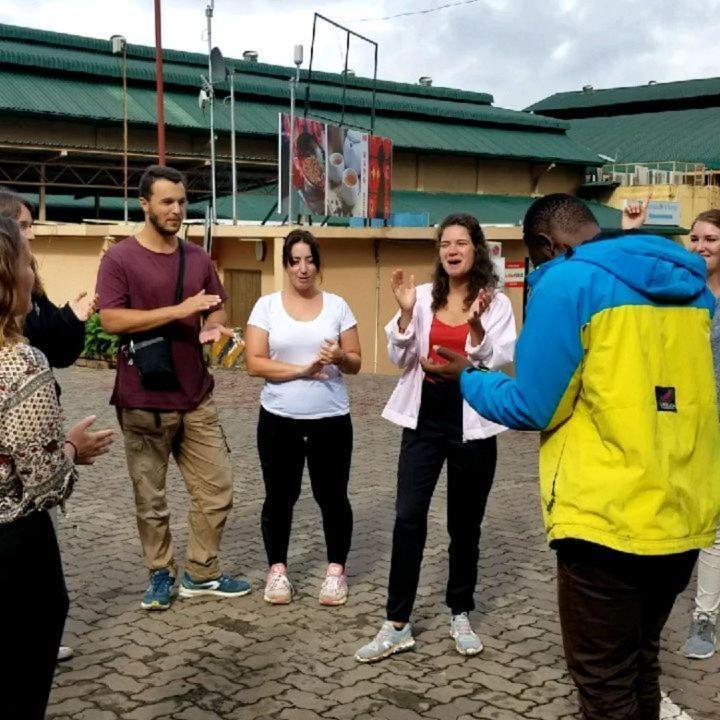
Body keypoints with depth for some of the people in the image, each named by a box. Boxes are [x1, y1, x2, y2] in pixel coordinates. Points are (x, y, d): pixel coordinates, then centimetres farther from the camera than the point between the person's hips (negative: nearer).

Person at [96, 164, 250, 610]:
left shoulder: (199, 259, 9)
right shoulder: (119, 259, -7)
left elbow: (217, 312, 16)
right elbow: (111, 320, -16)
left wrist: (214, 329, -9)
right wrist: (178, 310, -20)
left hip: (197, 398, 5)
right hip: (143, 402, -4)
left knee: (217, 489, 7)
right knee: (151, 498, 6)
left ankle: (202, 573, 21)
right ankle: (162, 575, 22)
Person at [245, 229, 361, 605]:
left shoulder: (337, 305, 2)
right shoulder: (267, 305, -1)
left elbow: (355, 363, 3)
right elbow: (254, 363, -8)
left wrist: (340, 358, -20)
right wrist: (301, 369, -18)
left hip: (331, 419, 1)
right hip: (279, 420, 0)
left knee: (332, 496, 7)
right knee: (279, 497, 10)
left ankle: (336, 569, 22)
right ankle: (277, 568, 24)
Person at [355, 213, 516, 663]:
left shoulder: (496, 302, -3)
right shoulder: (424, 296, 3)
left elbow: (500, 363, -10)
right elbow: (401, 359, 0)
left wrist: (477, 325, -24)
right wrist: (405, 312, -14)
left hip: (471, 423, -1)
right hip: (425, 419, 1)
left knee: (465, 524, 10)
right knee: (408, 518, -5)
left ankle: (460, 616, 27)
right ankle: (398, 625, 3)